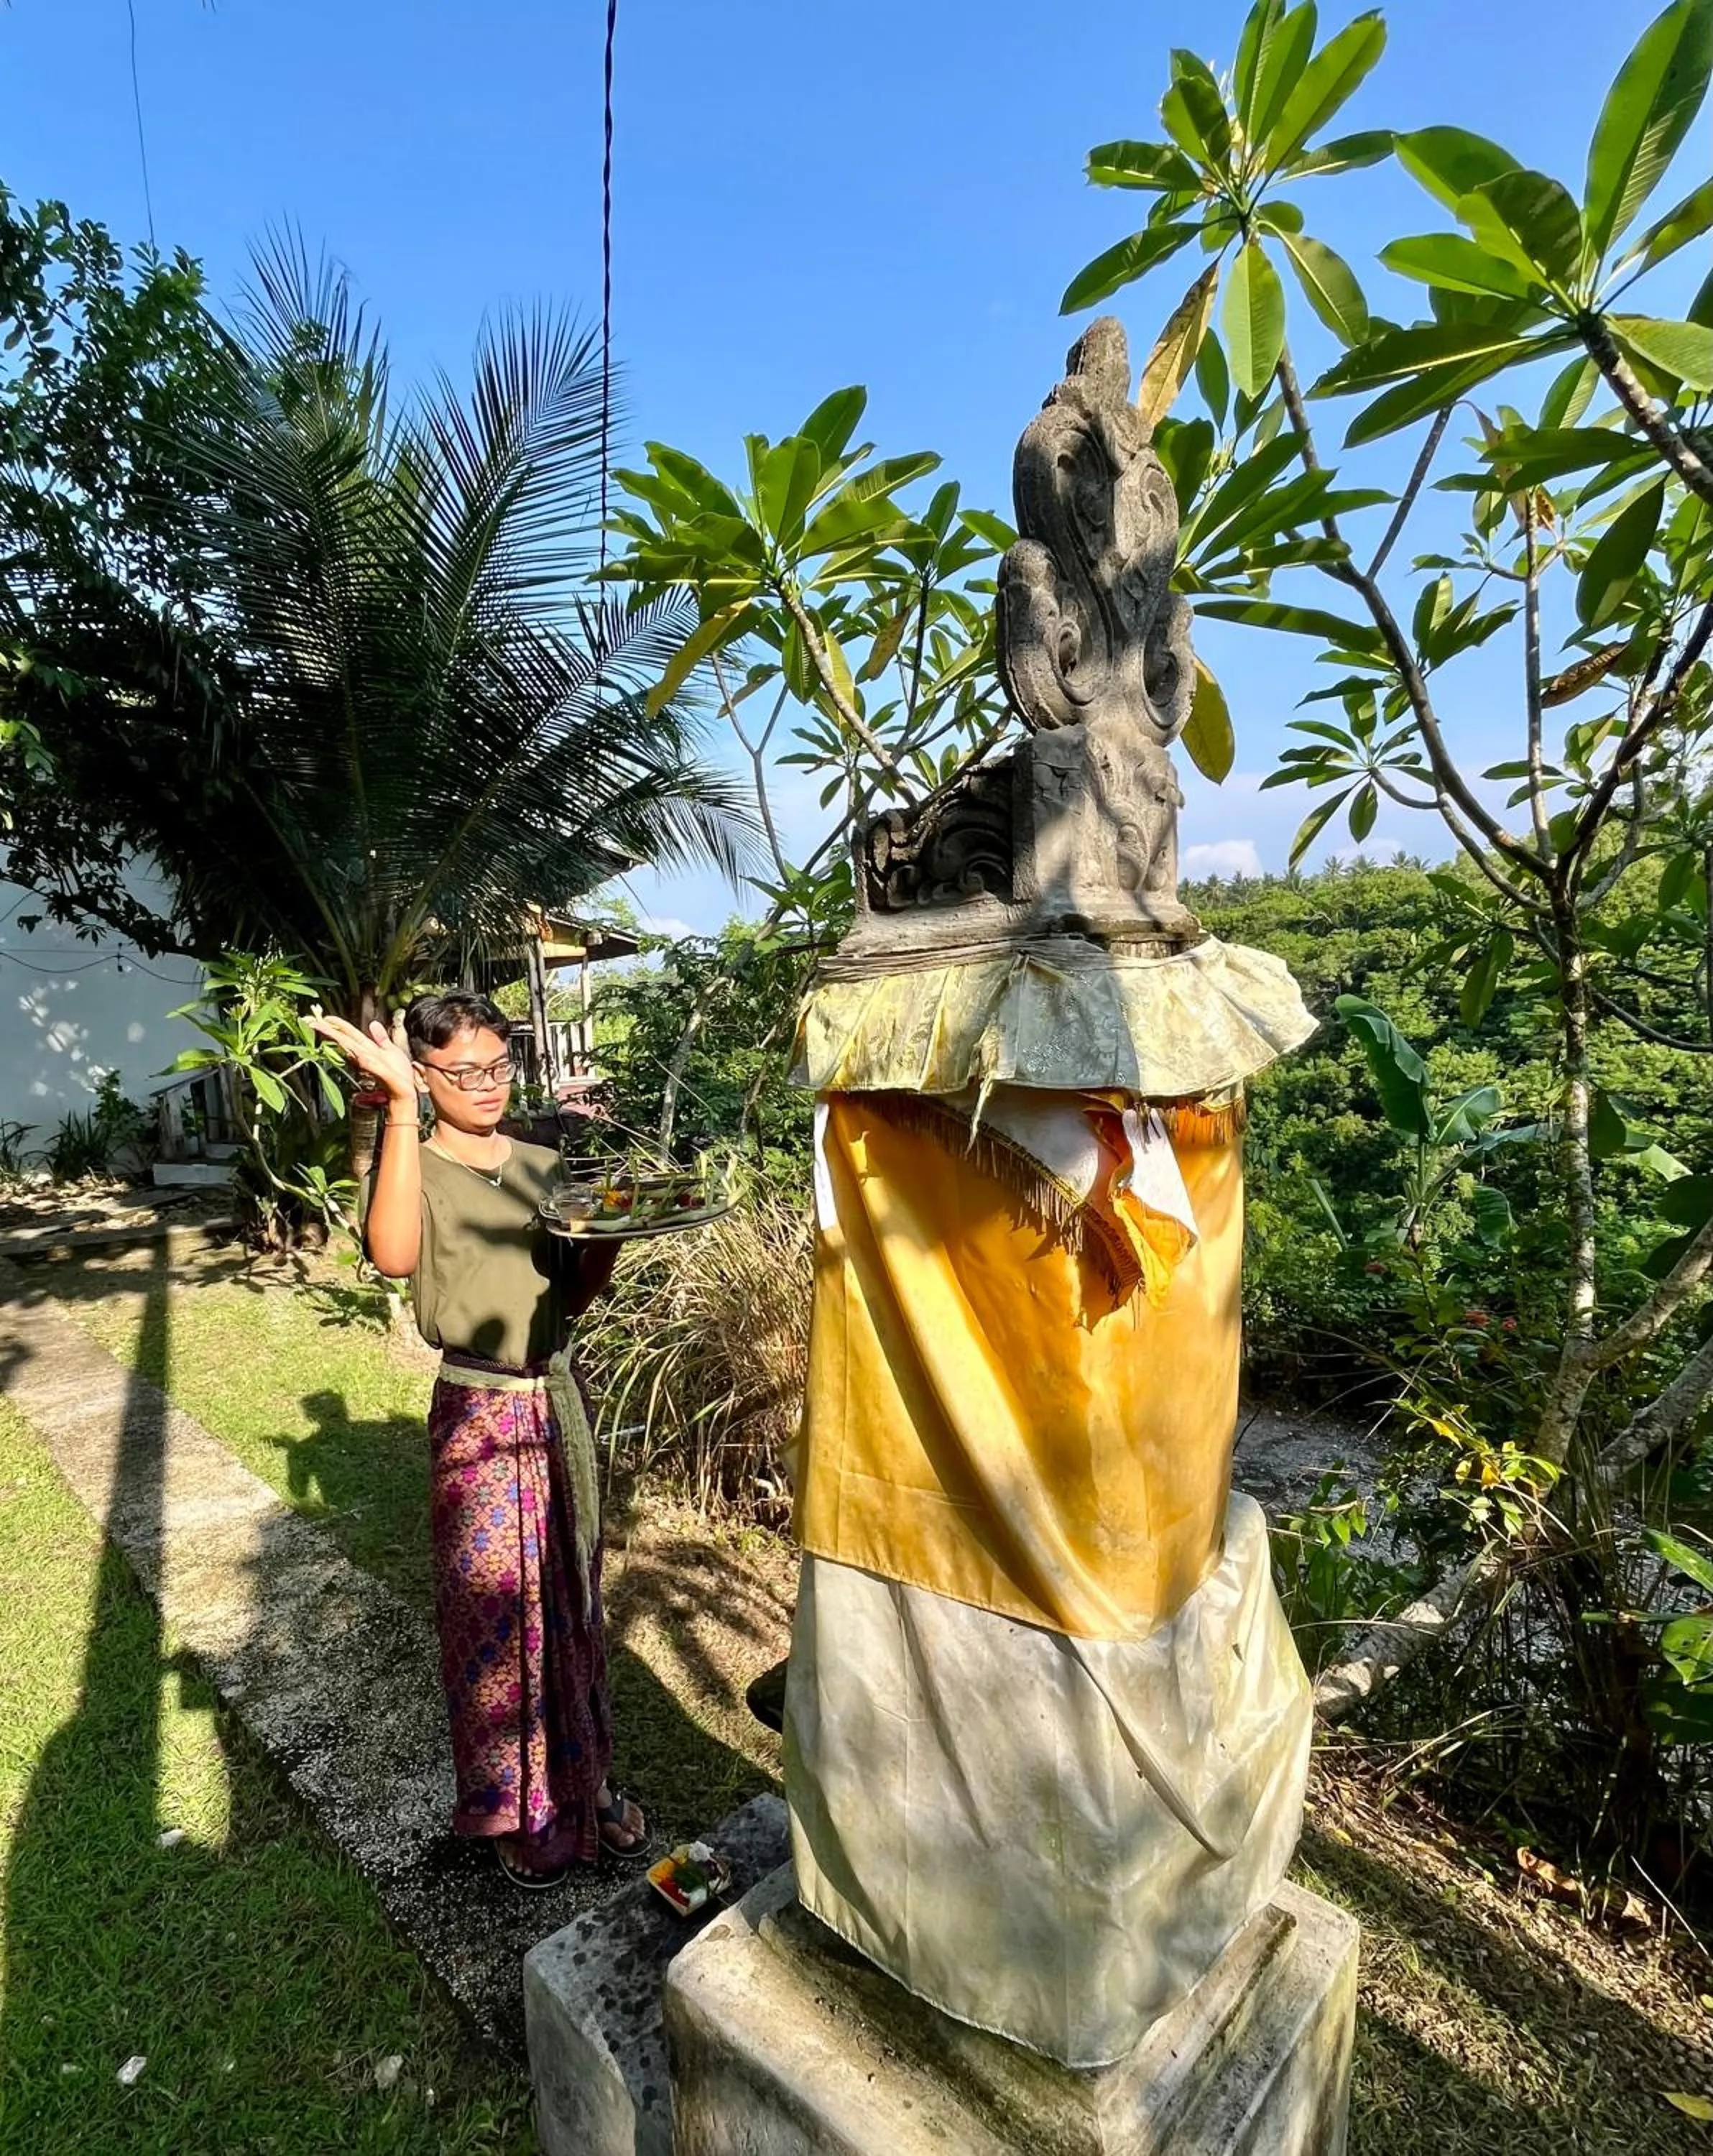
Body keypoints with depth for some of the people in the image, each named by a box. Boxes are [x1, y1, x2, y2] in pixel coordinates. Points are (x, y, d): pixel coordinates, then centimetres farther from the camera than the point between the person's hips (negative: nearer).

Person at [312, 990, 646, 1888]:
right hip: (479, 1416, -4)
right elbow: (393, 1255, -33)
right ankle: (520, 1811, 33)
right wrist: (400, 1106, -36)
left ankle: (585, 1780, 39)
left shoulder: (543, 1164, 4)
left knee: (571, 1600, 17)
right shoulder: (417, 1166, -10)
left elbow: (575, 1293, 7)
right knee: (497, 1611, 10)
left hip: (558, 1400, 5)